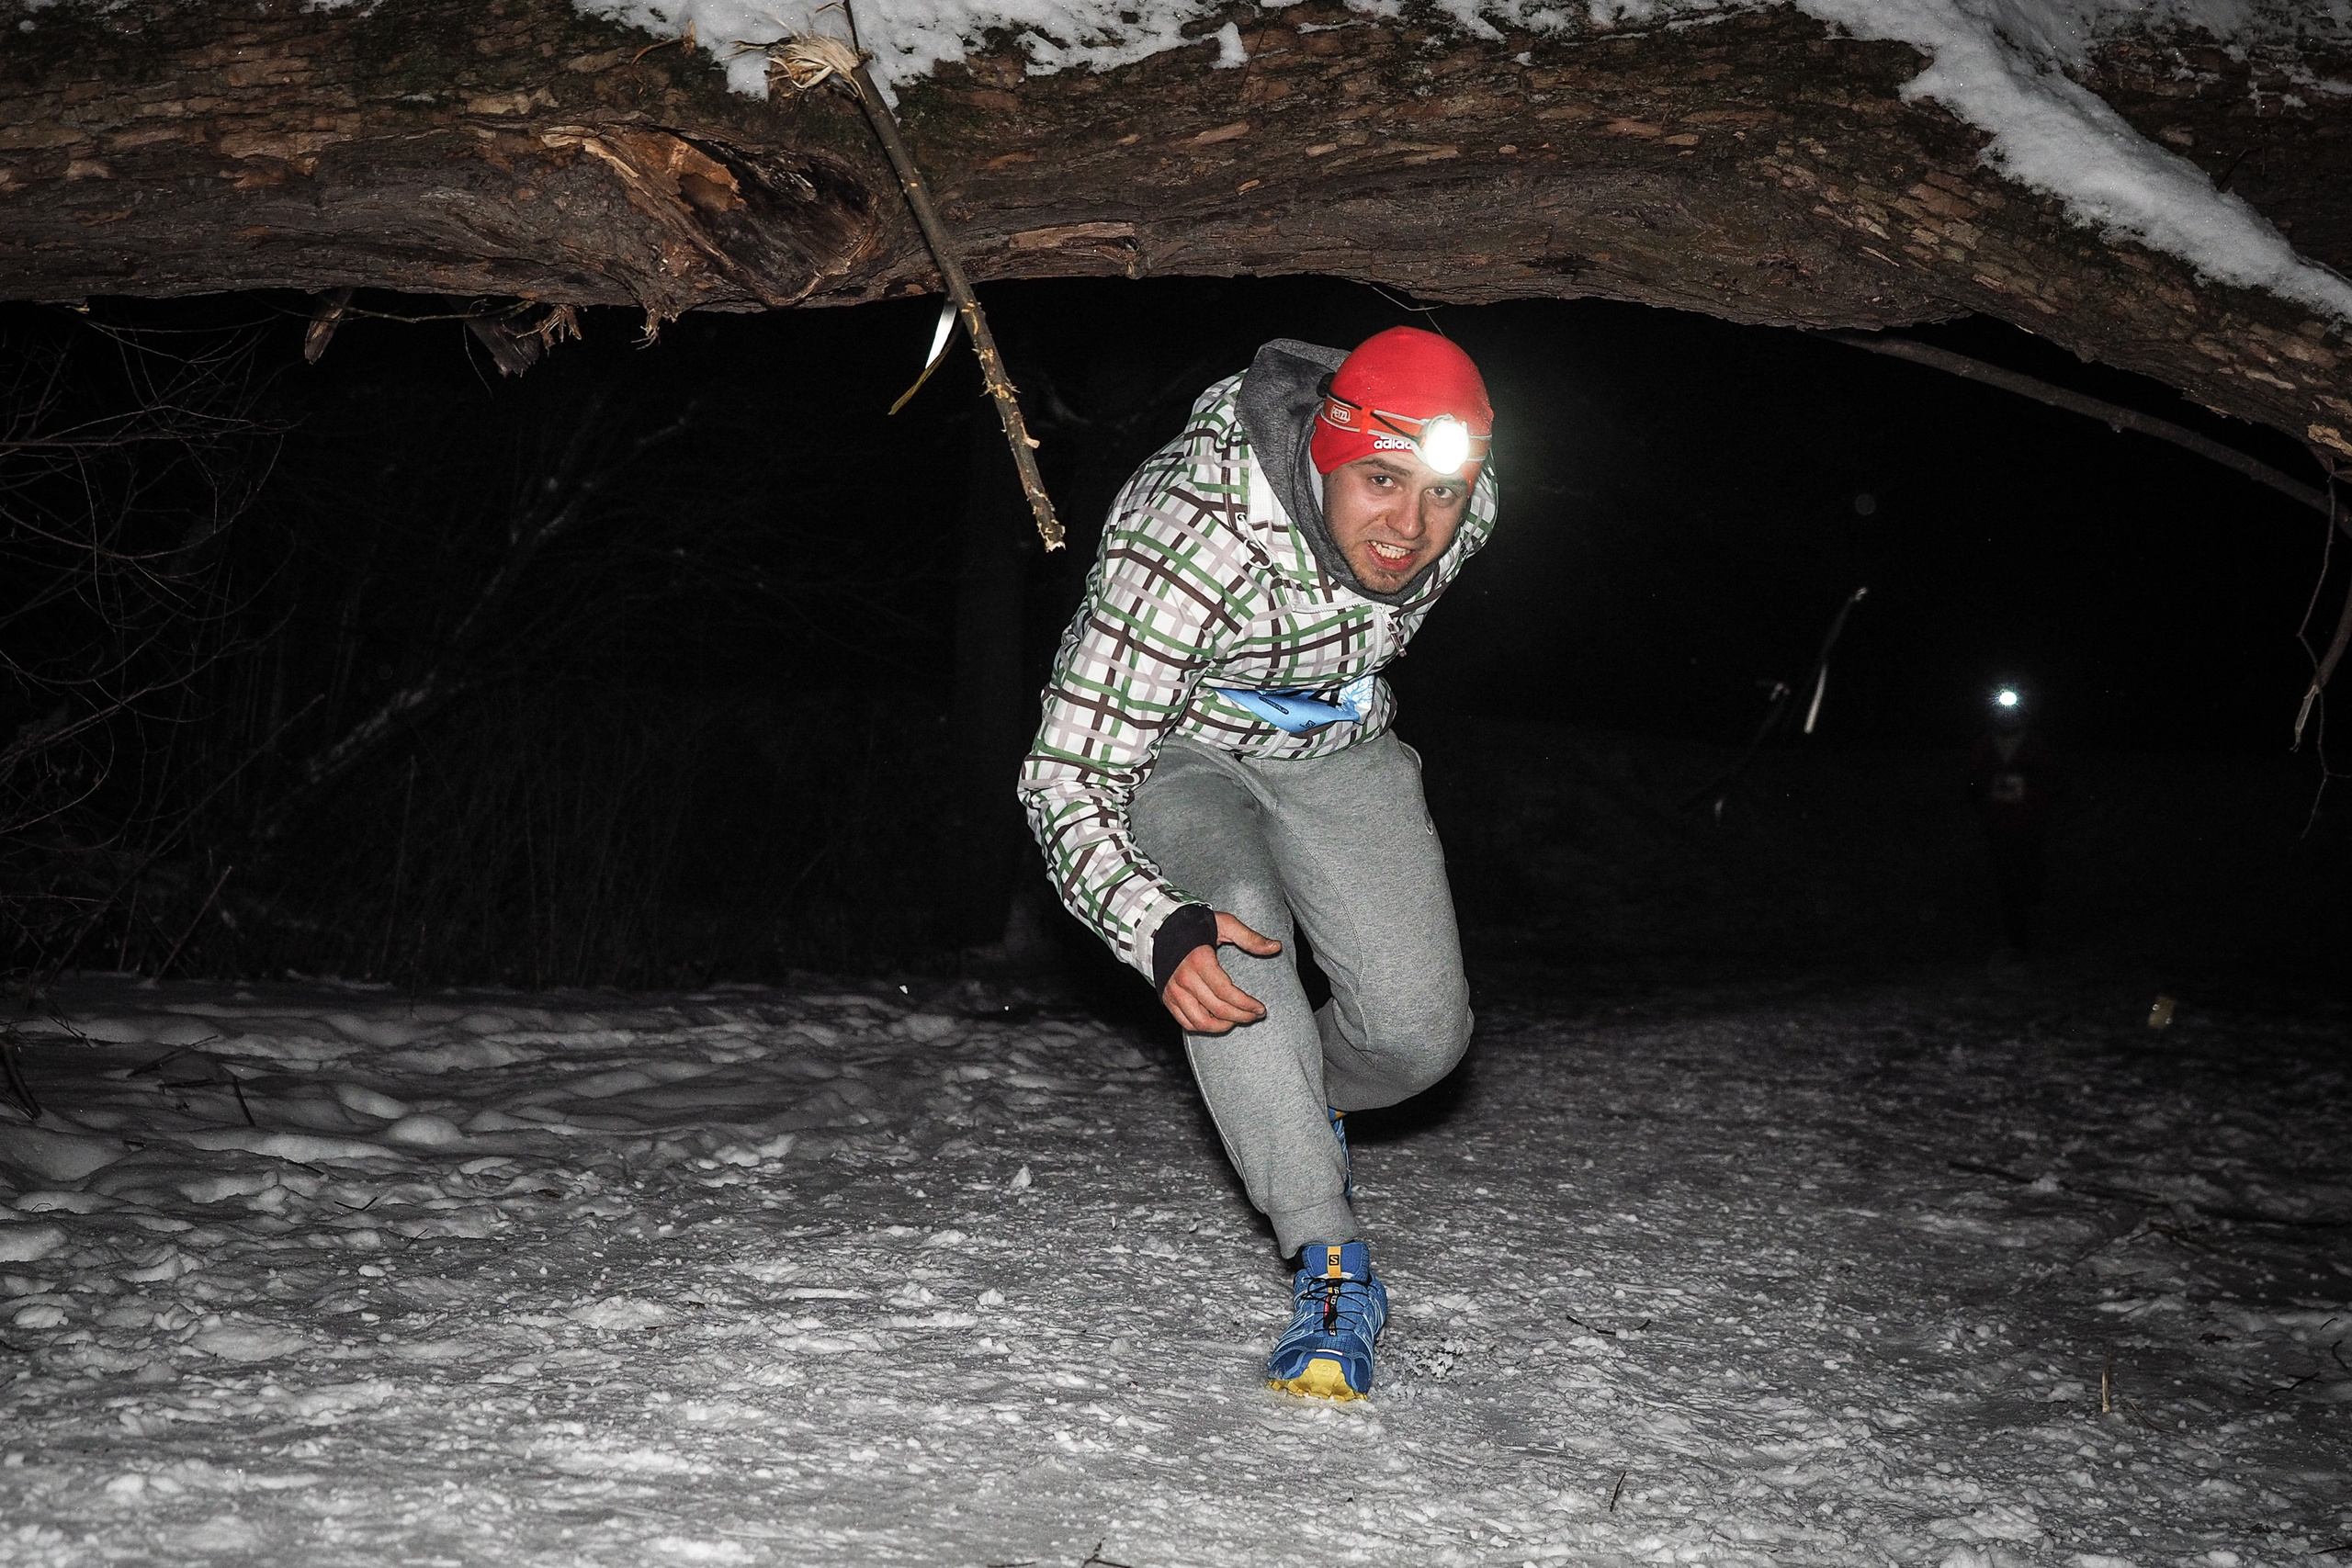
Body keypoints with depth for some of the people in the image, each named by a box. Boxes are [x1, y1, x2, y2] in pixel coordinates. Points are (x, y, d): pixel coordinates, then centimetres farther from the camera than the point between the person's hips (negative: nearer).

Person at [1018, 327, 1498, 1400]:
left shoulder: (1463, 507, -23)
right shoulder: (1186, 543, -40)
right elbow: (1064, 783, -38)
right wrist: (1162, 931, -54)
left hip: (1335, 747, 4)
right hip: (1170, 752, -4)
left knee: (1419, 1035, -10)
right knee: (1237, 923, -35)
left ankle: (1295, 1104, 26)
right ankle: (1331, 1263, -28)